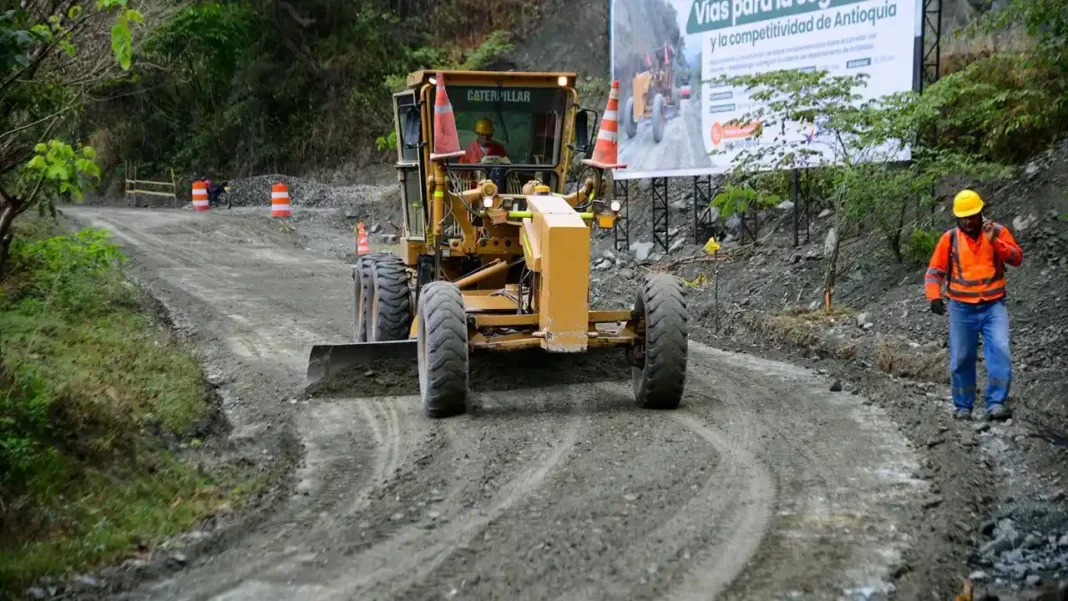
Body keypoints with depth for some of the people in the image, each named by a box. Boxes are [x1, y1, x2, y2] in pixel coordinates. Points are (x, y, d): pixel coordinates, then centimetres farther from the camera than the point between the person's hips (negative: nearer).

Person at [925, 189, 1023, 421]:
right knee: (961, 359, 3)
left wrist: (994, 241, -22)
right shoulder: (950, 238, 1)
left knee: (1000, 351, -18)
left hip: (993, 306, -1)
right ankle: (962, 407, 15)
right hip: (962, 308, 1)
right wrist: (934, 297, -13)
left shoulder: (997, 231, 1)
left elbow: (1017, 259, -9)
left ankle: (996, 404, -17)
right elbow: (934, 272, 3)